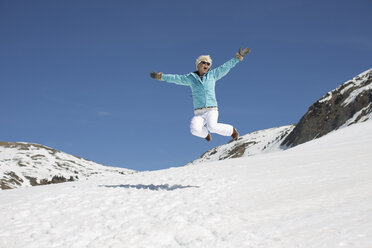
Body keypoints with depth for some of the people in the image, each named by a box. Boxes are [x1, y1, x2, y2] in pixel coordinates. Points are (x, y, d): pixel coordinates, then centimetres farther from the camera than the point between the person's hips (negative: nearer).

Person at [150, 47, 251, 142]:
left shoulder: (212, 75, 11)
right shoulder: (191, 78, 12)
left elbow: (226, 66, 10)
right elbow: (176, 78, 15)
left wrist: (238, 57, 6)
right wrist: (160, 76, 13)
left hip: (211, 110, -1)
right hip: (198, 113, 1)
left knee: (212, 127, -31)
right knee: (195, 129, -28)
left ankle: (232, 131, -1)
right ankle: (205, 133, 10)